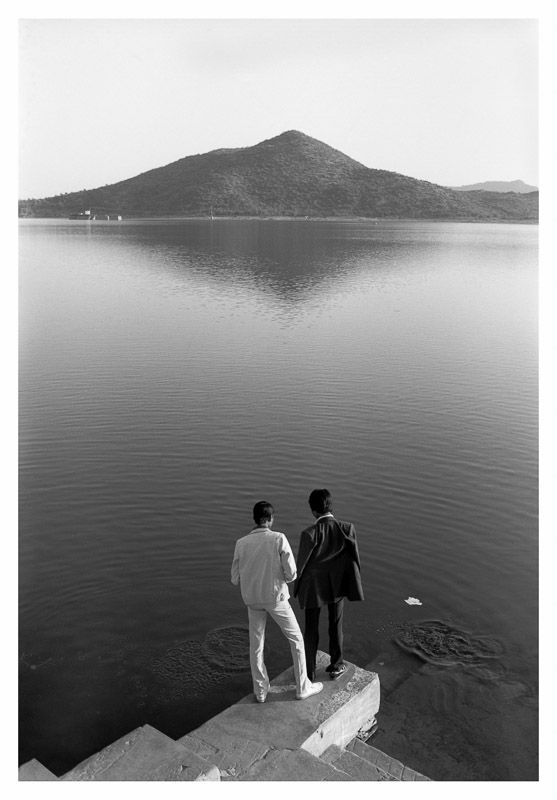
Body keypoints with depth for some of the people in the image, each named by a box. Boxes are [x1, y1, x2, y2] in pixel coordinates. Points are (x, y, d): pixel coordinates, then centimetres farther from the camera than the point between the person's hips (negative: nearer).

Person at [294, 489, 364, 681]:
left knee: (311, 628, 16)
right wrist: (354, 584, 7)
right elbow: (354, 558, -9)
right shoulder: (347, 529, -19)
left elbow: (301, 563, -16)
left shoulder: (309, 534, -26)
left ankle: (309, 671, 30)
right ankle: (336, 666, 38)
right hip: (337, 584, 2)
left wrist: (297, 587, 2)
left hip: (313, 586, -2)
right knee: (335, 625, 22)